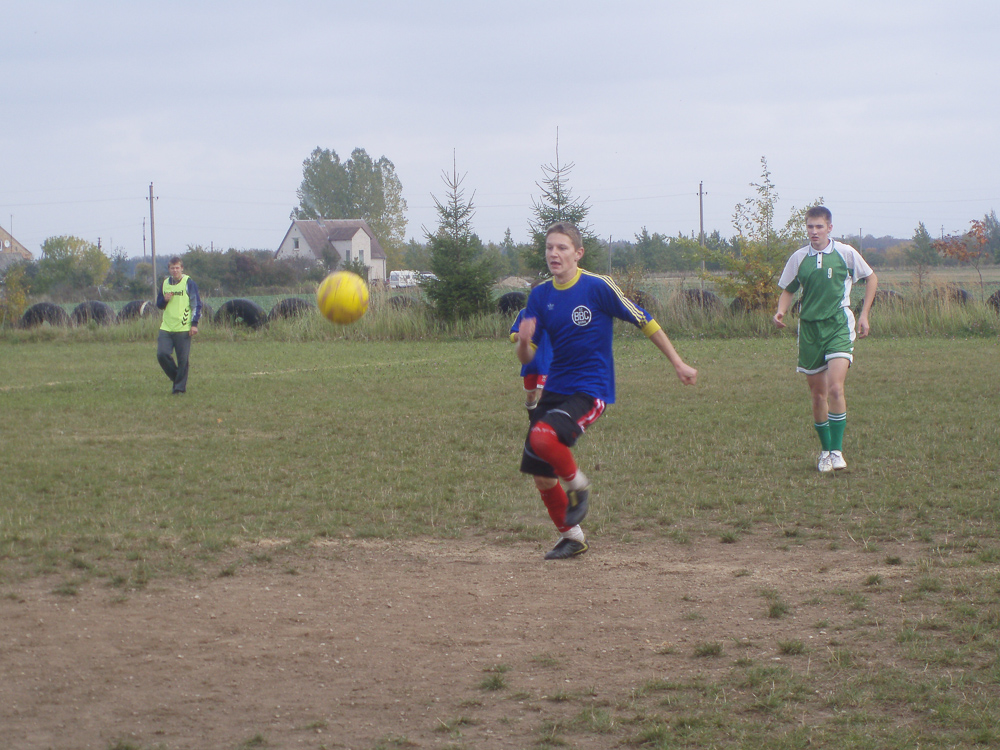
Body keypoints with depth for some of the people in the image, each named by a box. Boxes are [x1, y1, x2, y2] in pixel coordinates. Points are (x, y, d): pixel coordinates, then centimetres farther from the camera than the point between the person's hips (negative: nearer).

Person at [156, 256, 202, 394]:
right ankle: (176, 377, 13)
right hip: (166, 327, 4)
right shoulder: (164, 283, 13)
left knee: (183, 359, -4)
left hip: (183, 328, -4)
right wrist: (164, 300, -3)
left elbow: (197, 304, -1)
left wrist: (194, 324, -8)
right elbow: (159, 304, 21)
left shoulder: (189, 283, -1)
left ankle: (180, 387, 6)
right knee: (162, 354, -8)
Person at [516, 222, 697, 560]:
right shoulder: (540, 296, 4)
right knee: (540, 476, 5)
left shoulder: (598, 287, -11)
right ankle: (571, 536, 28)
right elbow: (526, 358, 3)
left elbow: (644, 322, -2)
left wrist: (678, 363, -1)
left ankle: (577, 483, -2)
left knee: (543, 437, -32)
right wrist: (523, 341, -21)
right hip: (554, 389, 6)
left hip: (590, 390, -6)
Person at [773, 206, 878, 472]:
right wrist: (781, 311, -6)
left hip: (839, 325, -3)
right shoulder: (798, 258, 4)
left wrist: (864, 315, 5)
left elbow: (871, 278, 11)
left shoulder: (845, 253, -2)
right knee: (818, 394, 7)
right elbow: (788, 290, 15)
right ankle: (825, 450, 23)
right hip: (809, 327, 3)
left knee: (835, 388, -19)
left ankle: (837, 451, -13)